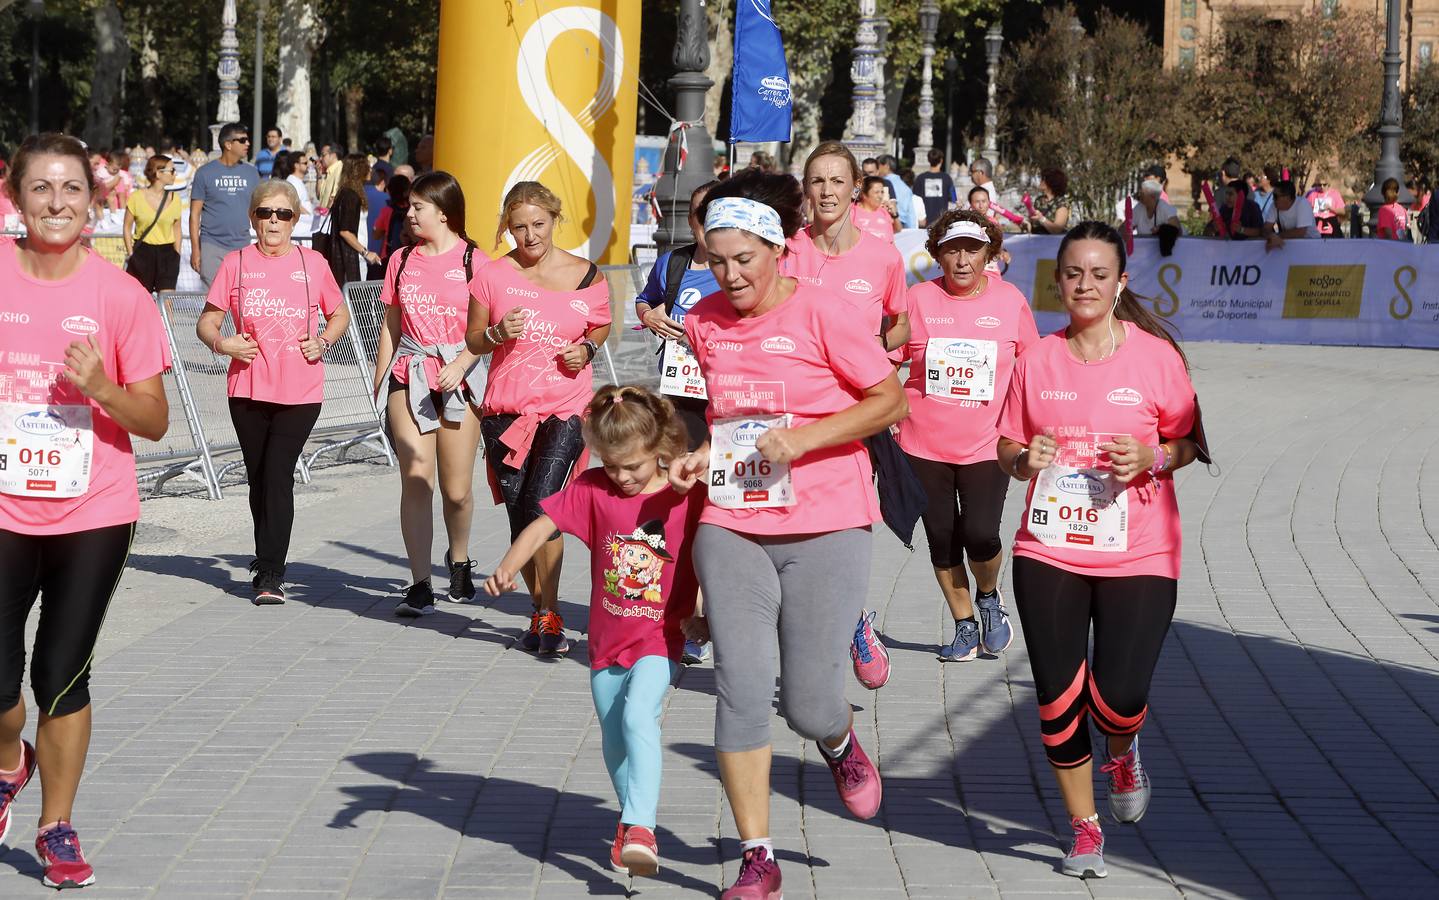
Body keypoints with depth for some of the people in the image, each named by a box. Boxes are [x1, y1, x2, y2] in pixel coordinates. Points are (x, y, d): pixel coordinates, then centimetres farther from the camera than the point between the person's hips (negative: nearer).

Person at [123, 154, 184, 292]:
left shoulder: (174, 199, 4)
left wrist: (177, 255, 6)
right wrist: (130, 254, -3)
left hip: (167, 253, 2)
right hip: (142, 253, -2)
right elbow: (127, 227, 3)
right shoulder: (137, 197, -4)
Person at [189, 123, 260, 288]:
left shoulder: (251, 173, 9)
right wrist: (195, 250, -6)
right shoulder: (206, 173, 0)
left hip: (242, 247, 3)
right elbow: (195, 214, 0)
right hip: (212, 247, -3)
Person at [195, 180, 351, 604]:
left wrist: (323, 340, -3)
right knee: (259, 476, 11)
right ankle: (268, 561, 30)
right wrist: (222, 343, -14)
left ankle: (270, 573, -10)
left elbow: (340, 314, 16)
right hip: (249, 389, 2)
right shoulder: (236, 263, 3)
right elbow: (207, 321, 7)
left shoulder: (312, 263, 4)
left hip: (301, 390, -2)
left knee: (278, 474, -12)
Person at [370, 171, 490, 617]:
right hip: (410, 376, 3)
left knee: (456, 489, 2)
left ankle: (459, 559, 32)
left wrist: (460, 365, -19)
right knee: (416, 478, -10)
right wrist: (378, 383, 17)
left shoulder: (473, 261, -2)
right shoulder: (402, 260, 11)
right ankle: (420, 585, -9)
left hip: (459, 377, -2)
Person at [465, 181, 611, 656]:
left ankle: (550, 614, -8)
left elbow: (602, 326, 18)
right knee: (519, 515, 6)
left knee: (541, 503, -19)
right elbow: (472, 340, 10)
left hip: (566, 408, -2)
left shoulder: (587, 277, 1)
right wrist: (497, 333, -11)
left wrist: (587, 348, -3)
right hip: (506, 408, 3)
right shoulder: (493, 275, 3)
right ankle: (540, 611, 22)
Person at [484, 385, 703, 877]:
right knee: (614, 741, 14)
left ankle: (640, 828, -31)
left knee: (638, 716, -27)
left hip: (660, 639, -4)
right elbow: (544, 524, -8)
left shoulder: (687, 497, -10)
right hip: (607, 642, 4)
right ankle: (634, 814, 37)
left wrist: (704, 616, -7)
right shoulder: (591, 488, -3)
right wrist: (508, 568, -22)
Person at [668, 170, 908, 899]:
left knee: (808, 703, -1)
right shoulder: (704, 320, 6)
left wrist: (801, 439, -16)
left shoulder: (825, 313, -9)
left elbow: (891, 401, -7)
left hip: (825, 529, -4)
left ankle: (841, 746, 38)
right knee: (741, 689, -4)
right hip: (731, 528, 4)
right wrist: (700, 455, 2)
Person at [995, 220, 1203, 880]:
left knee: (1119, 697, -12)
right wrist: (1024, 458, -10)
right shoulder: (1037, 360, 5)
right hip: (1048, 552, 2)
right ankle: (1085, 830, 21)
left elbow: (1192, 442, 5)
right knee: (1057, 699, 1)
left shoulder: (1155, 355, -2)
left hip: (1137, 556, -2)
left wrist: (1153, 458, -15)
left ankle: (1122, 753, 27)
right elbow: (1008, 449, 13)